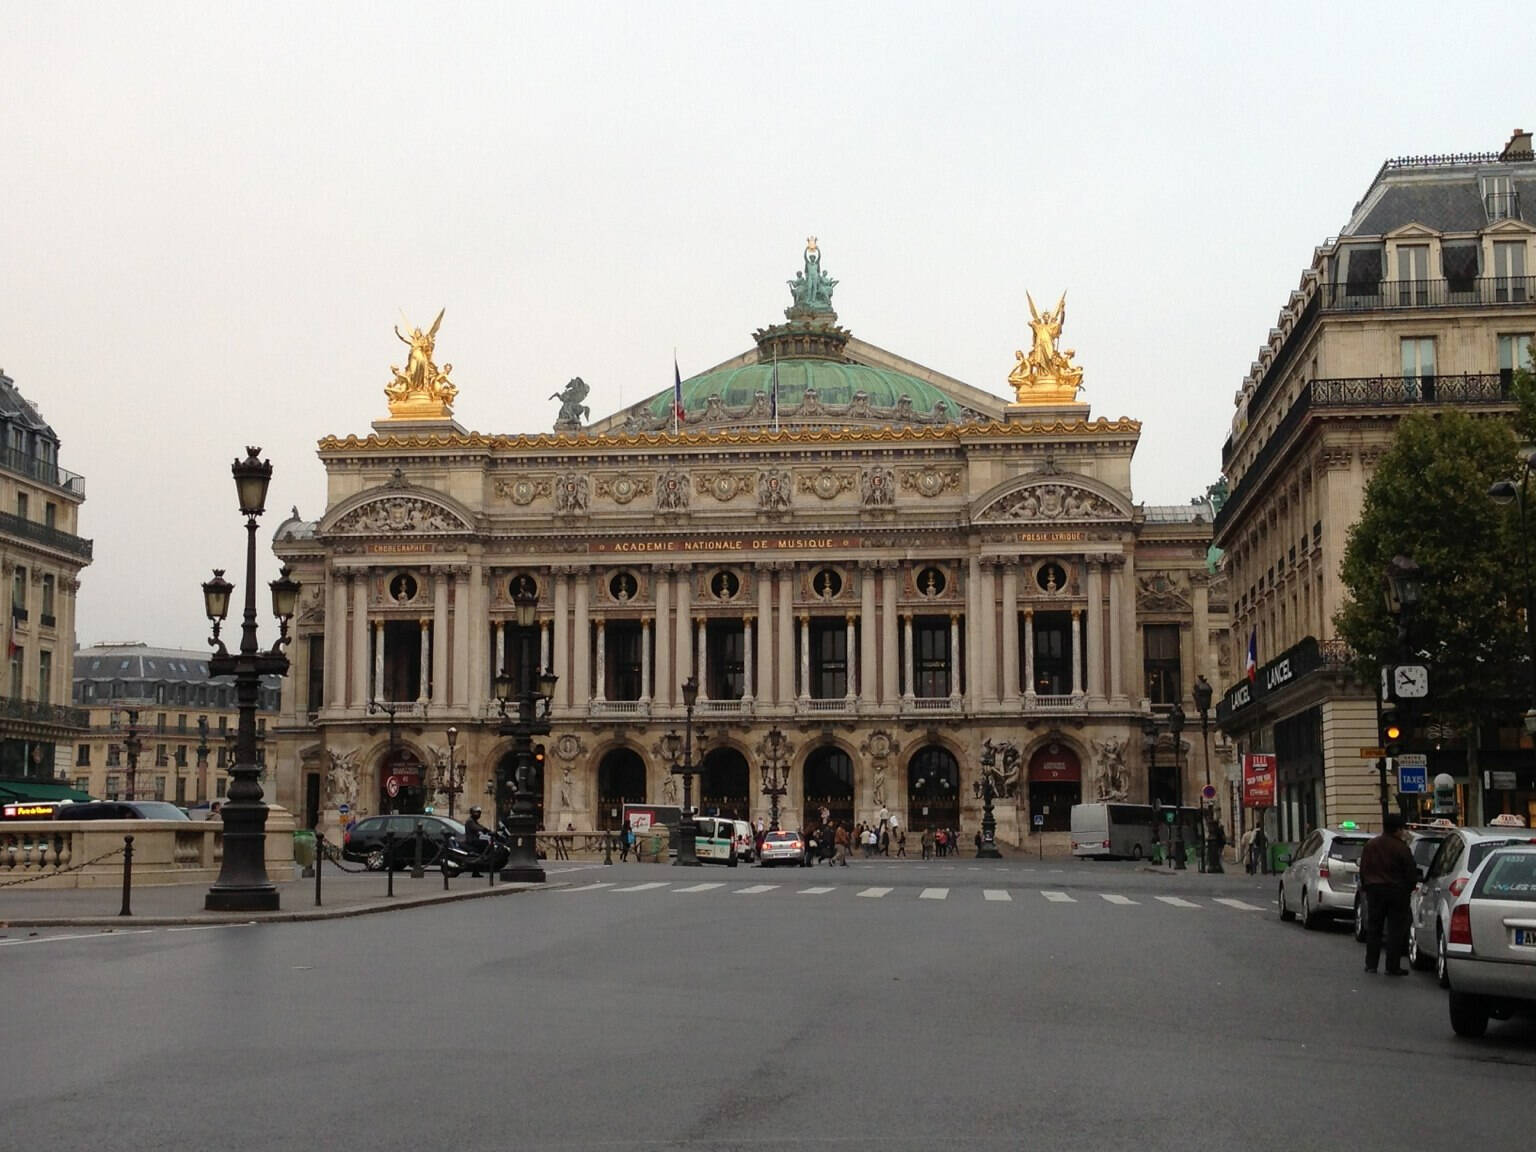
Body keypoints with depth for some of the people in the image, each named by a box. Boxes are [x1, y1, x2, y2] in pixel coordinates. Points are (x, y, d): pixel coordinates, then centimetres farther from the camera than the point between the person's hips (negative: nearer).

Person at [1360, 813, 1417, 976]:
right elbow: (1411, 873, -8)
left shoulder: (1370, 846, 4)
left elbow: (1363, 871, 8)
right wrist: (1408, 890, 7)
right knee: (1395, 930, 2)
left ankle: (1371, 964, 11)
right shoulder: (1401, 848, -12)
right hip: (1396, 891, -4)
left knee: (1373, 929, 12)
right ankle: (1393, 967, 1)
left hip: (1374, 890, 4)